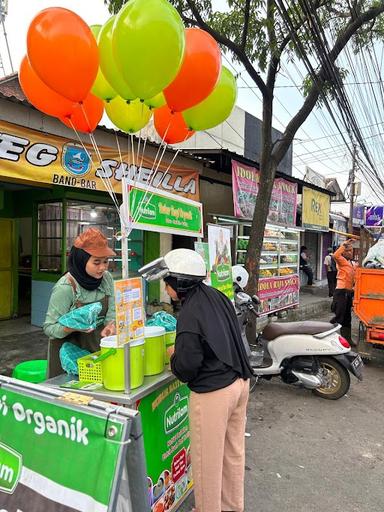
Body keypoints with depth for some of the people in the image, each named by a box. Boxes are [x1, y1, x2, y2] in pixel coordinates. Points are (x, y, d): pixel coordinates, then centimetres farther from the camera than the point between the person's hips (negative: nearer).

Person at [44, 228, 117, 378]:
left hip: (97, 348, 5)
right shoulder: (65, 287, -21)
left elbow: (111, 311, 1)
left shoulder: (106, 278, -5)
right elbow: (49, 327, -15)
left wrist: (110, 325, -19)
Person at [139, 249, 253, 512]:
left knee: (207, 458, 12)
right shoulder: (217, 296, 1)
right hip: (240, 382, 9)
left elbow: (187, 365, -21)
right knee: (234, 450, 24)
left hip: (213, 393, -9)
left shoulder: (190, 314, -23)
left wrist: (174, 355, 1)